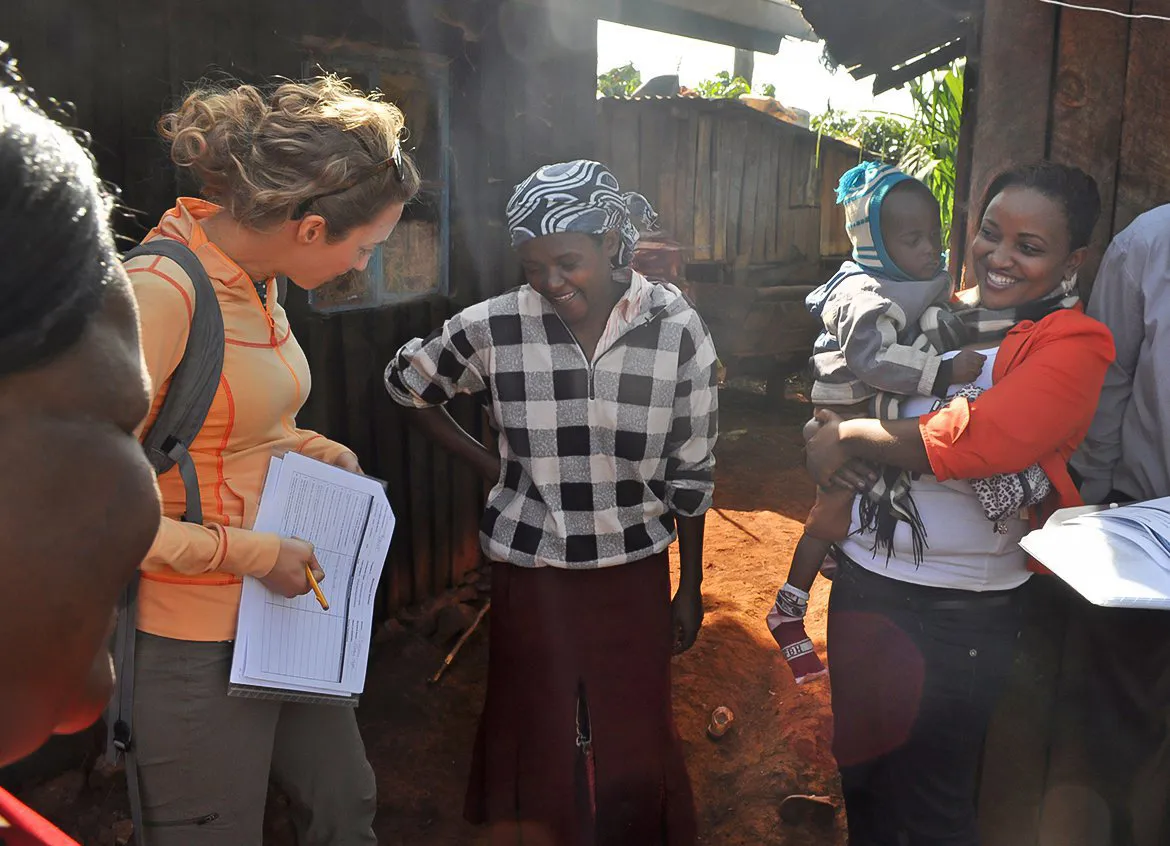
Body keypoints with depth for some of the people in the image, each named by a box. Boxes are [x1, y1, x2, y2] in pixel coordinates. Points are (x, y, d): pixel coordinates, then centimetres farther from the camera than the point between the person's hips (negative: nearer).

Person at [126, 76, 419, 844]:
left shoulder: (253, 278, 1)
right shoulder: (160, 291, -25)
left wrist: (318, 449, 4)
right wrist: (250, 552, -20)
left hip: (282, 608, 8)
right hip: (200, 644, -8)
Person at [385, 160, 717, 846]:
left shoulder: (675, 327, -9)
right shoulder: (495, 328, -10)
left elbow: (691, 468, -1)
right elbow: (407, 382, 8)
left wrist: (691, 586, 5)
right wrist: (487, 463, 1)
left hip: (634, 571, 0)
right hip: (530, 567, 0)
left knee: (637, 755, 12)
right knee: (537, 748, 14)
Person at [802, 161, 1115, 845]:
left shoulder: (1074, 345, -12)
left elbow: (974, 439, -27)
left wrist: (848, 437, -15)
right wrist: (829, 431, -4)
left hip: (956, 614, -6)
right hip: (863, 578, 6)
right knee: (859, 769, 23)